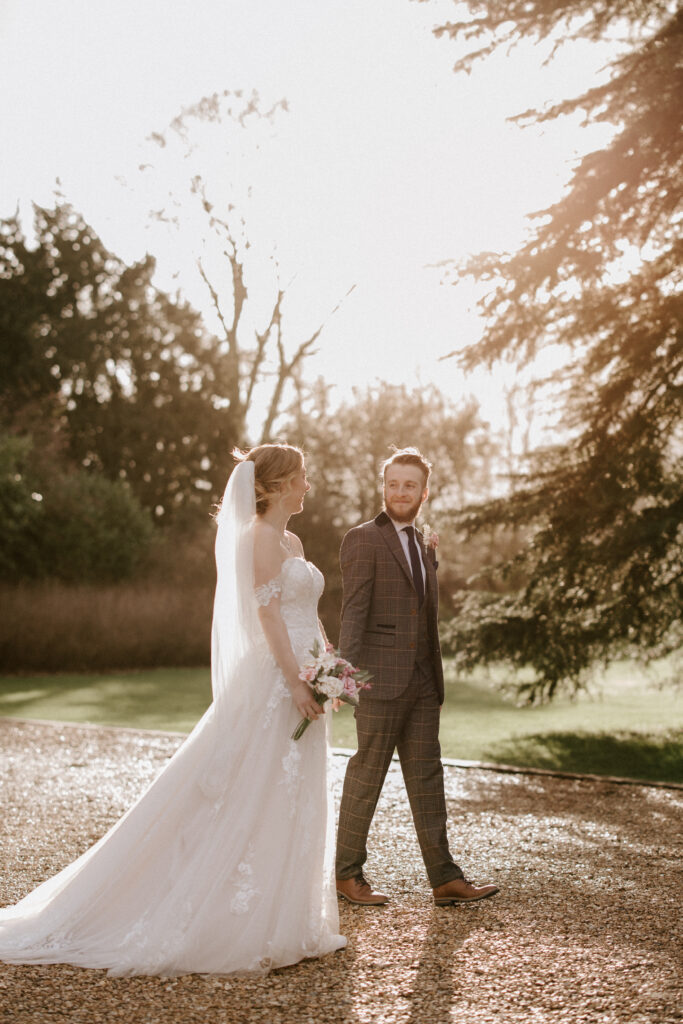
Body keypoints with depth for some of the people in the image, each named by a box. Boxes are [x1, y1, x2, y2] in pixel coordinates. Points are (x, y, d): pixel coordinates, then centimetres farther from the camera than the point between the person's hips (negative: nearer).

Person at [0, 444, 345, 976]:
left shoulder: (292, 541, 18)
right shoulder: (260, 536, -11)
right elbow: (268, 613, -19)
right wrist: (295, 682, -23)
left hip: (300, 680, 10)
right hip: (273, 681, -10)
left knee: (298, 803, 12)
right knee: (260, 799, -6)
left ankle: (292, 921, 20)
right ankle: (249, 928, 0)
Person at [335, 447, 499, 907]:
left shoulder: (423, 546, 18)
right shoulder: (363, 540, -4)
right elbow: (354, 612, -12)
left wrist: (436, 679, 16)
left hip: (422, 682, 7)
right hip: (382, 679, -7)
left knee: (427, 778, 8)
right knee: (366, 775, 1)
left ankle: (445, 878, 11)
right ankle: (349, 873, 13)